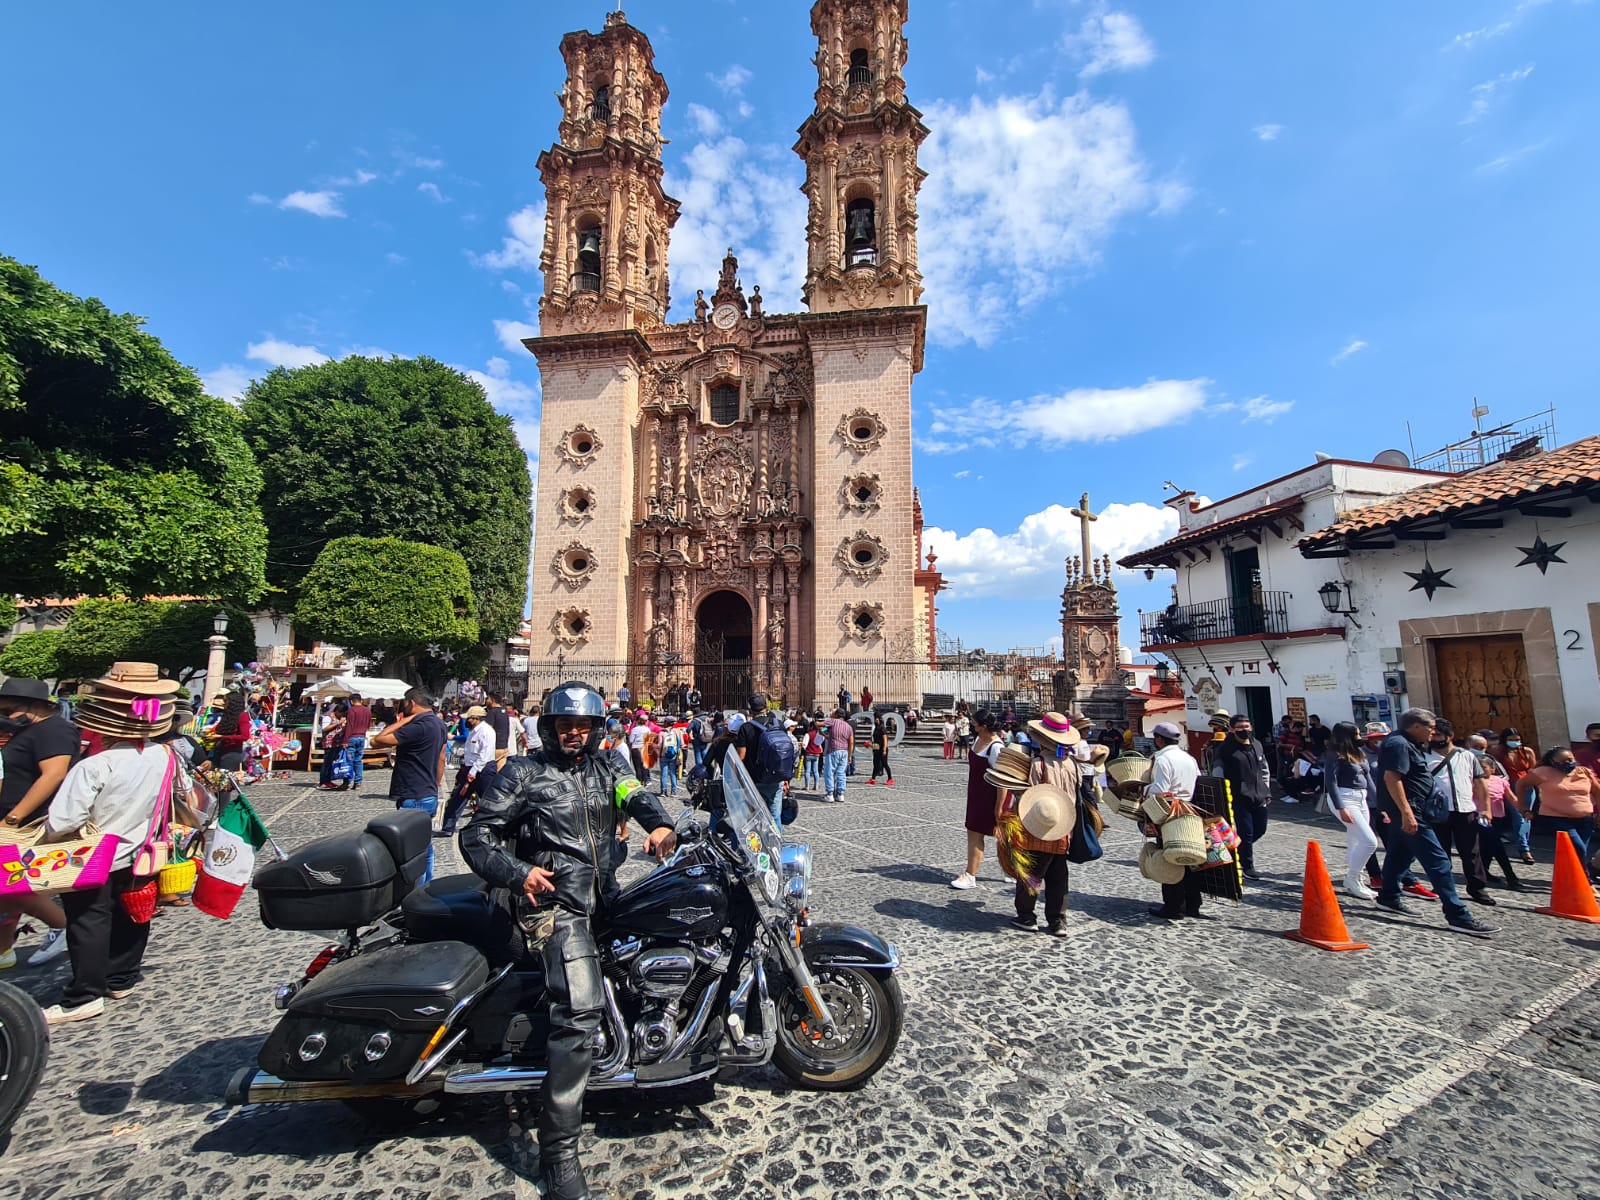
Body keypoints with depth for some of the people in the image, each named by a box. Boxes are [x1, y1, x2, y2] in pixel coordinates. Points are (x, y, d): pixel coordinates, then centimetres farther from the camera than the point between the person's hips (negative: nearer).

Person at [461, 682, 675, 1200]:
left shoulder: (605, 766, 13)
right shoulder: (523, 773, 1)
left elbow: (635, 794, -3)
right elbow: (476, 835, -2)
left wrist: (659, 824, -24)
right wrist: (517, 874, -18)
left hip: (605, 899, 6)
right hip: (556, 903, -6)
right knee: (580, 1011, -18)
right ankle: (558, 1150, -8)